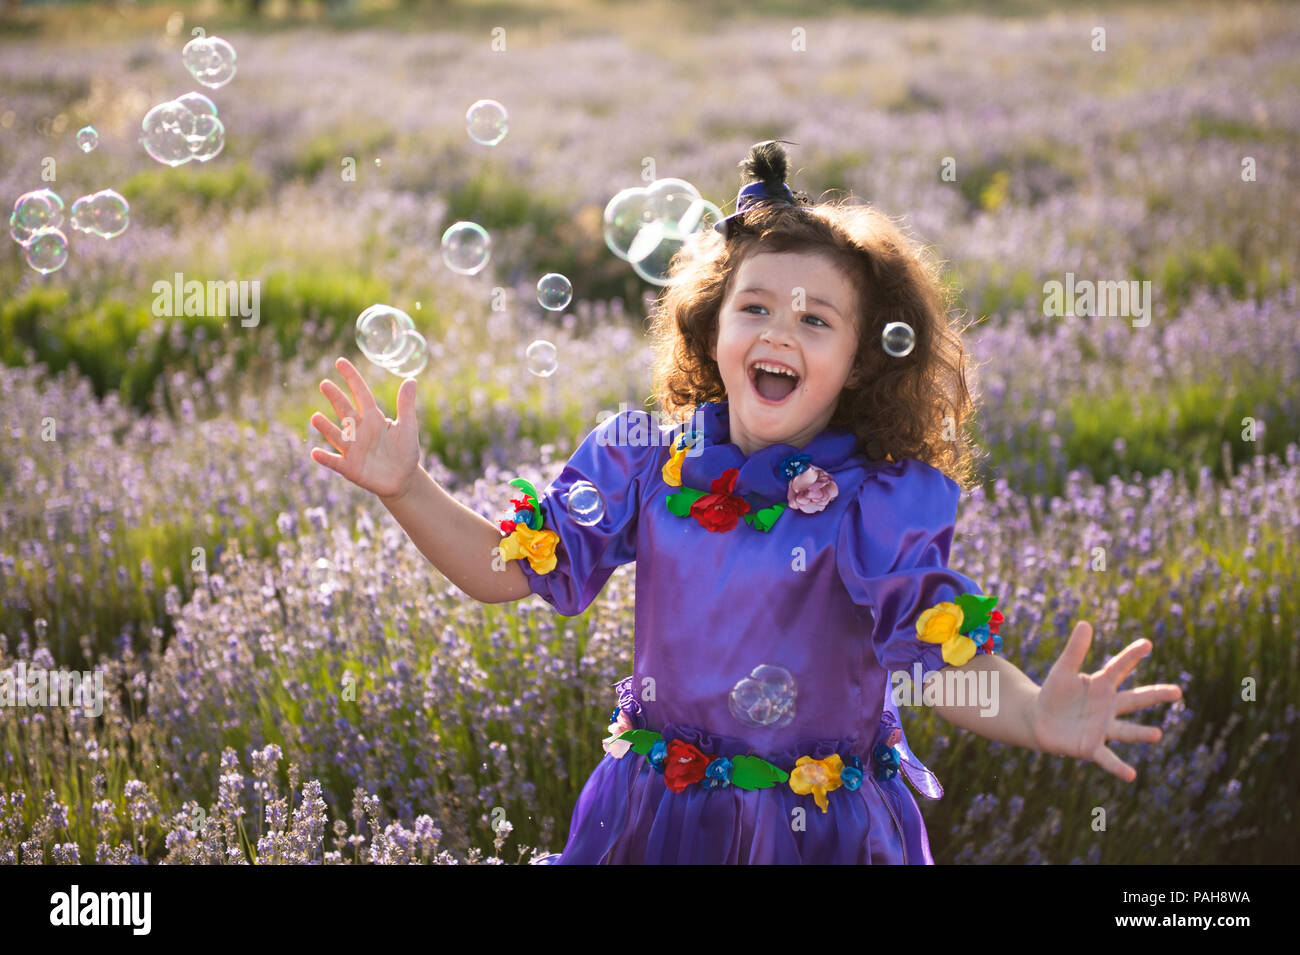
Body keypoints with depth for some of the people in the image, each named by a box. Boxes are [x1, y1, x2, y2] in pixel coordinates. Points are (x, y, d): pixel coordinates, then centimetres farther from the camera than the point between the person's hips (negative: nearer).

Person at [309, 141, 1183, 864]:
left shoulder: (884, 504, -14)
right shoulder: (644, 462, -5)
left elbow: (943, 661, -22)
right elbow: (506, 571, 1)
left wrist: (1036, 716, -42)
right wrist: (408, 489, -14)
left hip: (818, 829, -2)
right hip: (654, 813, 3)